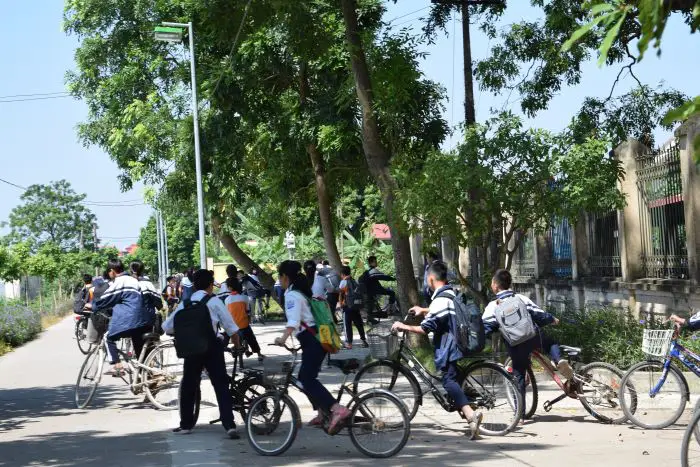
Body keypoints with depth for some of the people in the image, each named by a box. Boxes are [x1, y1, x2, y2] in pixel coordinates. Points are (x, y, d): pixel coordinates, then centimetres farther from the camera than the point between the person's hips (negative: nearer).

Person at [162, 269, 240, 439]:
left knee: (188, 386, 17)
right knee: (221, 386, 1)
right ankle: (230, 425, -6)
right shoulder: (214, 301, -3)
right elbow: (231, 328, -5)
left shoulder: (185, 303, 6)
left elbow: (167, 327, 6)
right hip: (212, 348, -2)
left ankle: (186, 425, 24)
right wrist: (236, 343, 12)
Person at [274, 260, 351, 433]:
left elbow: (294, 320, -27)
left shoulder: (291, 295, -10)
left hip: (312, 341, -10)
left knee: (307, 378, -18)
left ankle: (338, 409, -33)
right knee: (306, 377, 18)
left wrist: (283, 338, -40)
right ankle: (322, 413, 22)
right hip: (317, 337, 10)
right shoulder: (302, 291, 20)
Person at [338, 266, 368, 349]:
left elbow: (341, 294, -9)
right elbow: (358, 293, 11)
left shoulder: (344, 281, -7)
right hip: (356, 306, 6)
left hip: (347, 306, -6)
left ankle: (349, 343, -4)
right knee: (359, 324, 11)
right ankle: (363, 341, 13)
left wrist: (341, 303, 3)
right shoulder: (354, 281, 11)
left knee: (347, 325, -1)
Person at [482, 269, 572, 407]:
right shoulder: (521, 298, 5)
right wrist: (552, 319, 27)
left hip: (515, 345, -1)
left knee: (519, 376, 8)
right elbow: (538, 314, 9)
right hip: (534, 337, 2)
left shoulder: (493, 306, -2)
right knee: (551, 342, 31)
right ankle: (559, 360, -1)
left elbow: (484, 328, -8)